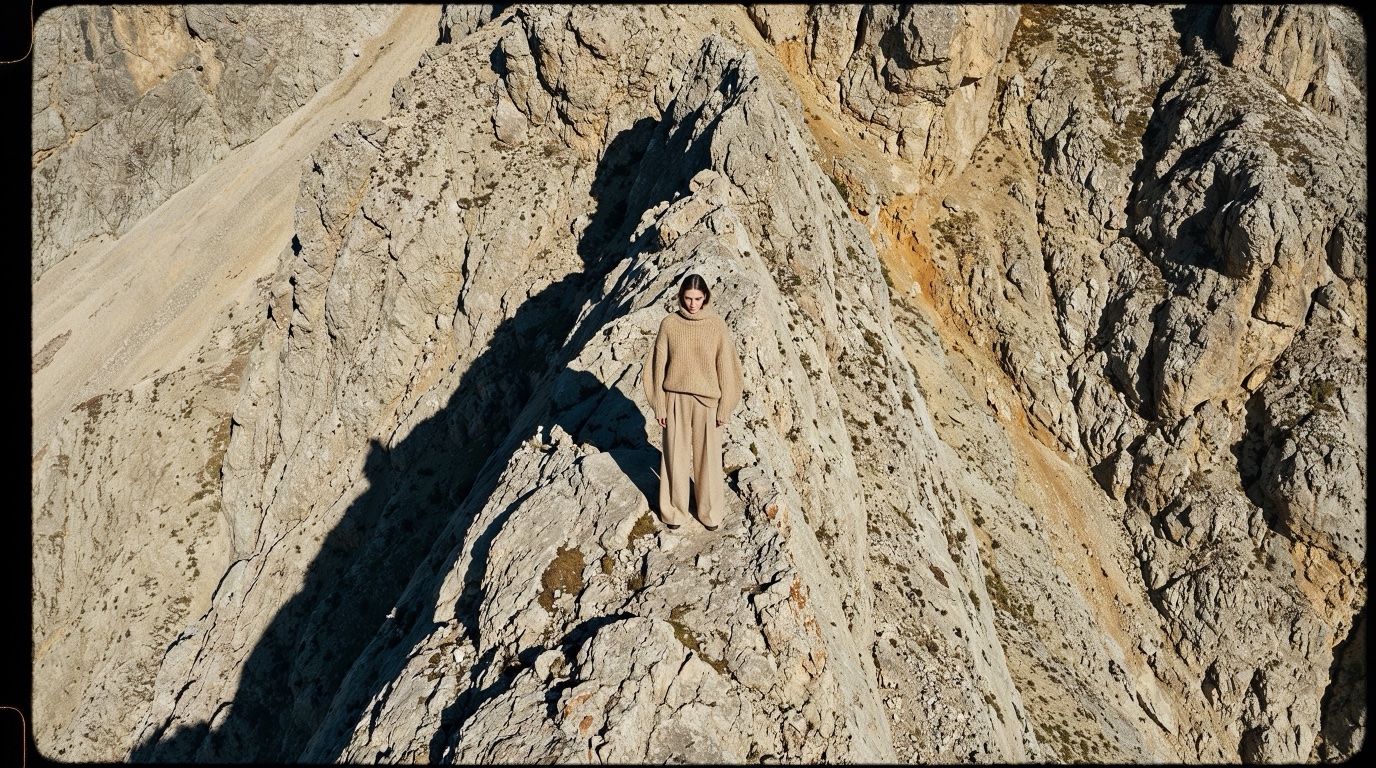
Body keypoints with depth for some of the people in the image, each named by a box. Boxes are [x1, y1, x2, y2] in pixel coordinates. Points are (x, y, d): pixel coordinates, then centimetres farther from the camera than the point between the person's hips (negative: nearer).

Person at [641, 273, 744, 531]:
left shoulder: (717, 326, -7)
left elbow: (725, 368, -3)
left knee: (708, 456, 9)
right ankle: (674, 510, 25)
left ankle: (709, 511, 26)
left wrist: (724, 408, -4)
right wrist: (658, 404, -2)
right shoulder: (669, 324, -5)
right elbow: (658, 365, -1)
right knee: (675, 455, 9)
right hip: (675, 399, 0)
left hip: (706, 401, 0)